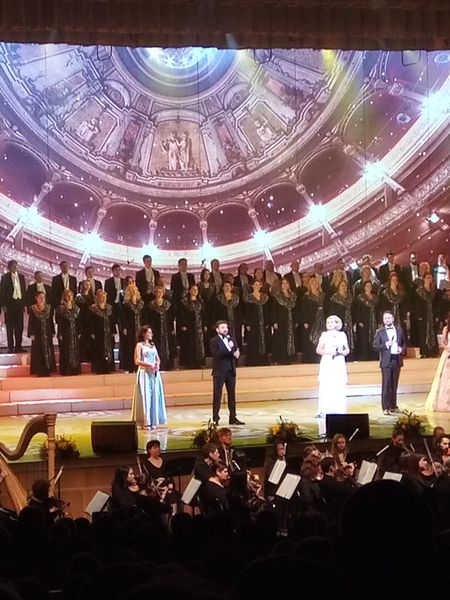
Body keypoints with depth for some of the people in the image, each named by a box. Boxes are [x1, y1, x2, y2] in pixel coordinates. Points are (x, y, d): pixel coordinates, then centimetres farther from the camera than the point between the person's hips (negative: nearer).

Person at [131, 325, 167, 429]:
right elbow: (137, 361, -9)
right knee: (145, 396, -7)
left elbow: (157, 359, 19)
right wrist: (148, 365, -20)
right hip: (144, 373, -6)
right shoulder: (139, 345, -1)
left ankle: (153, 421, 9)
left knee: (154, 396, 4)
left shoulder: (153, 345, 17)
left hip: (154, 373, 6)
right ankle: (145, 422, -4)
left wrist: (157, 365, -4)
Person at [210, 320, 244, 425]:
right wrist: (228, 349, -27)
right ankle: (215, 419, -1)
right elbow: (216, 354, -20)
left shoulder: (232, 339, 12)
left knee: (232, 395, 8)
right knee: (217, 395, -3)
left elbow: (237, 351, 12)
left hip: (231, 371, 6)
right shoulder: (214, 341, -6)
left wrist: (236, 354, -11)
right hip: (219, 372, -6)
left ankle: (233, 418, 13)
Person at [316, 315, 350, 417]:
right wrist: (329, 352, -12)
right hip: (327, 363, -2)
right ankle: (324, 410, -8)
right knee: (326, 387, -9)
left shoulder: (342, 335, 12)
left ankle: (340, 410, -1)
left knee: (340, 387, -4)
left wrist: (342, 352, -8)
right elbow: (318, 350, 3)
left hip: (339, 364, 2)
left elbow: (347, 350, 14)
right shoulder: (324, 335, 7)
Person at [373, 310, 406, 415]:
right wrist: (385, 345, -17)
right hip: (386, 361, -3)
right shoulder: (380, 332, 1)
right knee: (386, 385, -6)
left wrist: (402, 349, -5)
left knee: (394, 385, 9)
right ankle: (385, 408, -5)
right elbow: (375, 346, -2)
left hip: (397, 360, 3)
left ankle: (393, 406, 16)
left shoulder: (399, 329, 10)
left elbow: (404, 343, 15)